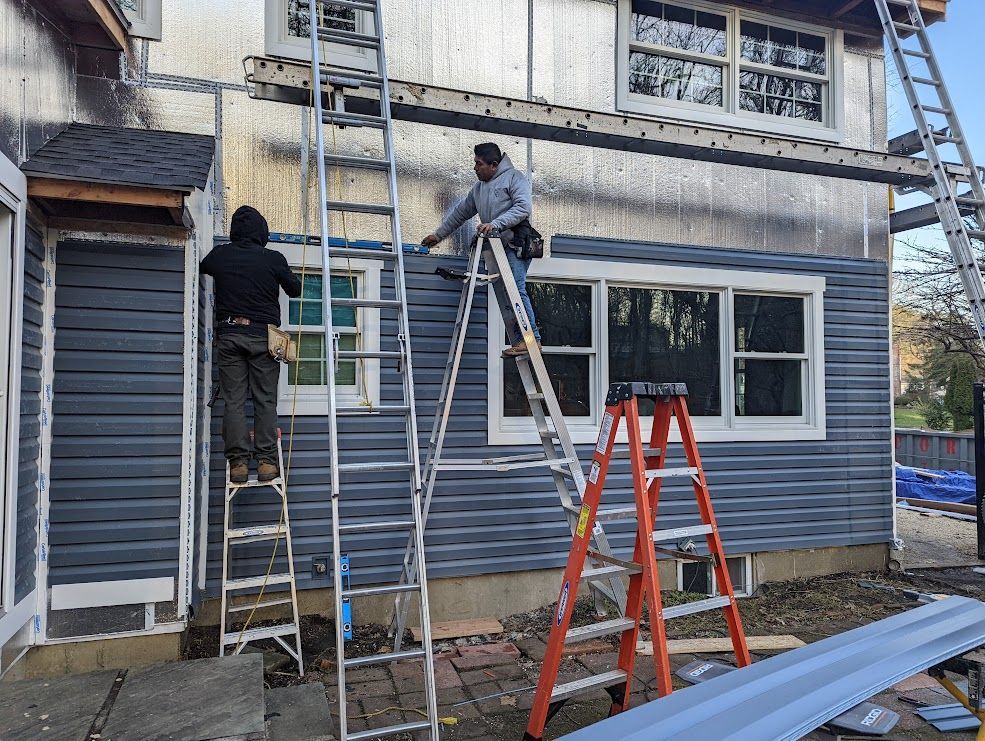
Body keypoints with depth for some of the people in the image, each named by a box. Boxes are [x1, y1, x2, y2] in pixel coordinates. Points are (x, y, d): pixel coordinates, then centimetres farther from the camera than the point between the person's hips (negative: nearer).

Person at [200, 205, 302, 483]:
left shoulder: (219, 255, 5)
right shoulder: (273, 258, -3)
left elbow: (202, 267, 28)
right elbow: (295, 290, 9)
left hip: (229, 335, 2)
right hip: (263, 335, -1)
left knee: (233, 401, 3)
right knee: (265, 401, 3)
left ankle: (238, 463, 1)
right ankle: (266, 462, 1)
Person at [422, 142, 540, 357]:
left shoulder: (514, 177, 1)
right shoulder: (479, 187, 24)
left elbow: (524, 207, -13)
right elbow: (460, 212, 31)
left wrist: (495, 223, -20)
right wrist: (438, 234, 32)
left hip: (516, 244, -7)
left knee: (516, 289, -18)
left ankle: (532, 337, -16)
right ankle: (520, 339, -1)